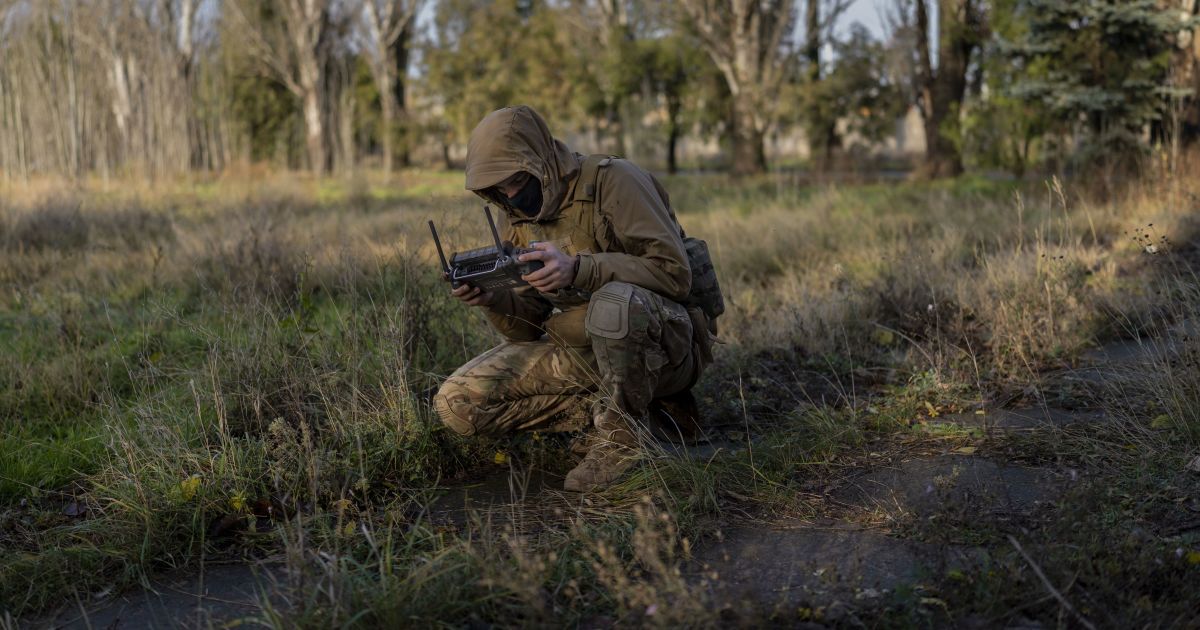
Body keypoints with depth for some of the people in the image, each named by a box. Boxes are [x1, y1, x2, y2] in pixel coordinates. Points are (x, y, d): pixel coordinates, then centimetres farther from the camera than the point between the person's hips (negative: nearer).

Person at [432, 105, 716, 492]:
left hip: (660, 347, -6)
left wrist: (577, 269, -32)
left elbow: (674, 272, -22)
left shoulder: (612, 181, -13)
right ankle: (602, 409, -3)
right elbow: (528, 327, 6)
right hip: (577, 353, 6)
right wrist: (492, 300, -17)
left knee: (616, 301, -41)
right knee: (457, 404, -8)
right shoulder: (515, 220, 7)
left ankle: (621, 434, -17)